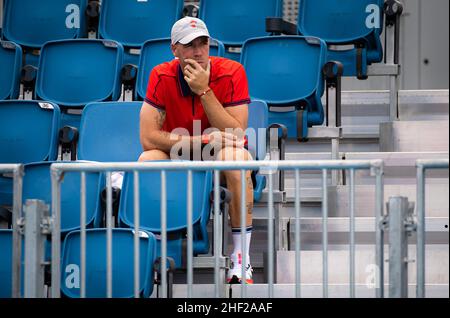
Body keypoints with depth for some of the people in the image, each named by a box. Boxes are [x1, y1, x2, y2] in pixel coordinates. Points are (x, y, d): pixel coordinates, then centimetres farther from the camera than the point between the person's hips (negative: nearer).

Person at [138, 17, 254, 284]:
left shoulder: (231, 72, -15)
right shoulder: (162, 76, -10)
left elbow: (236, 136, -22)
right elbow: (149, 137, -16)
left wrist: (204, 91, -28)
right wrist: (203, 140, -22)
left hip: (218, 155, -1)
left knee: (236, 158, -36)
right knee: (148, 161, -30)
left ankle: (241, 260, -28)